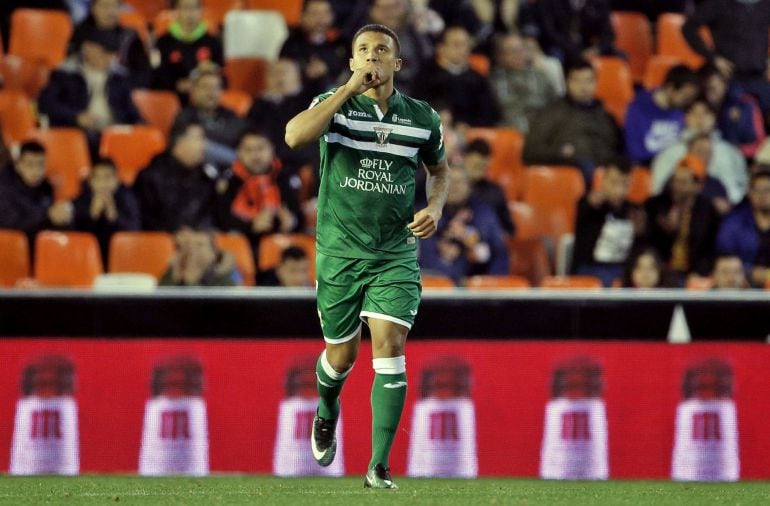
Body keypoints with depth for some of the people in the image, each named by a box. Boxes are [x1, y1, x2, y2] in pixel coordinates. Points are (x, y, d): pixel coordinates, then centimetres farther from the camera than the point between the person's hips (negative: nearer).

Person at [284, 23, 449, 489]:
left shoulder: (422, 118, 3)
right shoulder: (334, 105, -4)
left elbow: (439, 167, 22)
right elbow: (295, 136, -26)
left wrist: (435, 207, 1)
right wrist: (349, 89, -25)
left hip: (396, 254, 0)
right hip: (339, 253, 0)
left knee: (389, 346, -14)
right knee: (342, 353, 10)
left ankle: (380, 467, -13)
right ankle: (327, 414, 47)